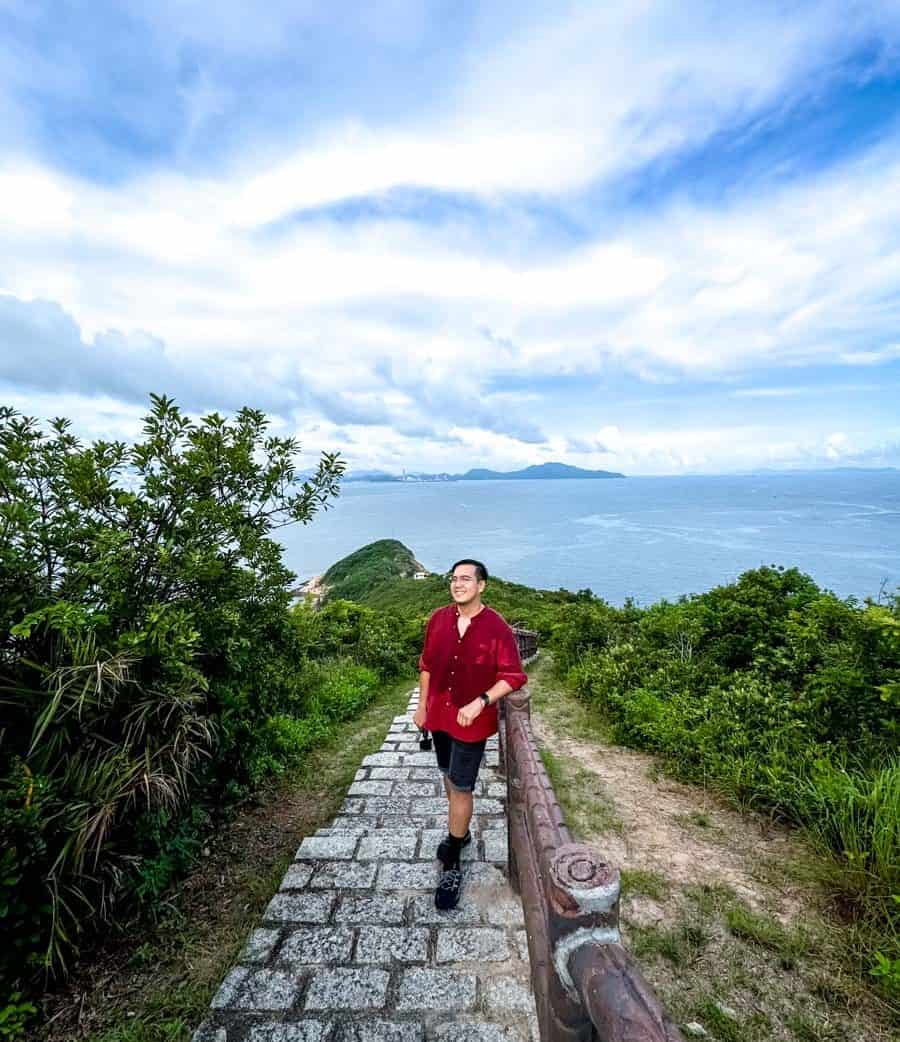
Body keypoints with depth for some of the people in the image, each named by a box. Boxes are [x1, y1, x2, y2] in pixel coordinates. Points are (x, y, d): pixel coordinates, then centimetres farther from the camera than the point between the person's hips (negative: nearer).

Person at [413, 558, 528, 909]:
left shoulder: (497, 627, -19)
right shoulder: (438, 619, -6)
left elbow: (512, 676, -15)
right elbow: (426, 664, 6)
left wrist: (480, 703, -24)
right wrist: (422, 704, 8)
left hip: (472, 721, -5)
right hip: (439, 715, 5)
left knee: (461, 788, 4)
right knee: (449, 776, 23)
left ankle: (451, 867, 23)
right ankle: (460, 831, 48)